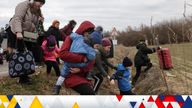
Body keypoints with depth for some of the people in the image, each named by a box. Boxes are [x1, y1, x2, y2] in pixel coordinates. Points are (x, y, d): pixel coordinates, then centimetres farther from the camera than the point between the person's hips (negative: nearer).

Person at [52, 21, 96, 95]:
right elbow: (63, 54, -21)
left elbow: (90, 63, 0)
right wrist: (82, 58, -25)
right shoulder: (71, 39, -3)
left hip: (83, 76, 6)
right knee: (90, 93, -24)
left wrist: (81, 69, -21)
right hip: (71, 75, -6)